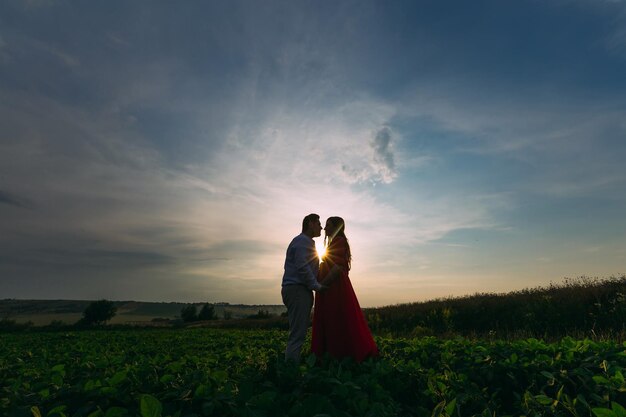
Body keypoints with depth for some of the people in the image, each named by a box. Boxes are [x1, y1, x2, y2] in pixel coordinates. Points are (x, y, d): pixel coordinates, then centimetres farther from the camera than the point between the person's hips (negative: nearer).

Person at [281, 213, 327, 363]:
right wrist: (316, 285, -14)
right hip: (297, 290, -10)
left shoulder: (306, 242, 25)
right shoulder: (303, 241, -8)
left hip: (299, 290, 10)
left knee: (299, 333, 11)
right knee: (297, 334, -9)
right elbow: (302, 267, -19)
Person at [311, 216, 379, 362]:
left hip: (335, 289, -10)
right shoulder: (334, 242, 20)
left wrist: (322, 283, -19)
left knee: (338, 324, -4)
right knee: (330, 325, 12)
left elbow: (338, 267, -20)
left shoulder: (339, 241, -10)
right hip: (332, 289, 10)